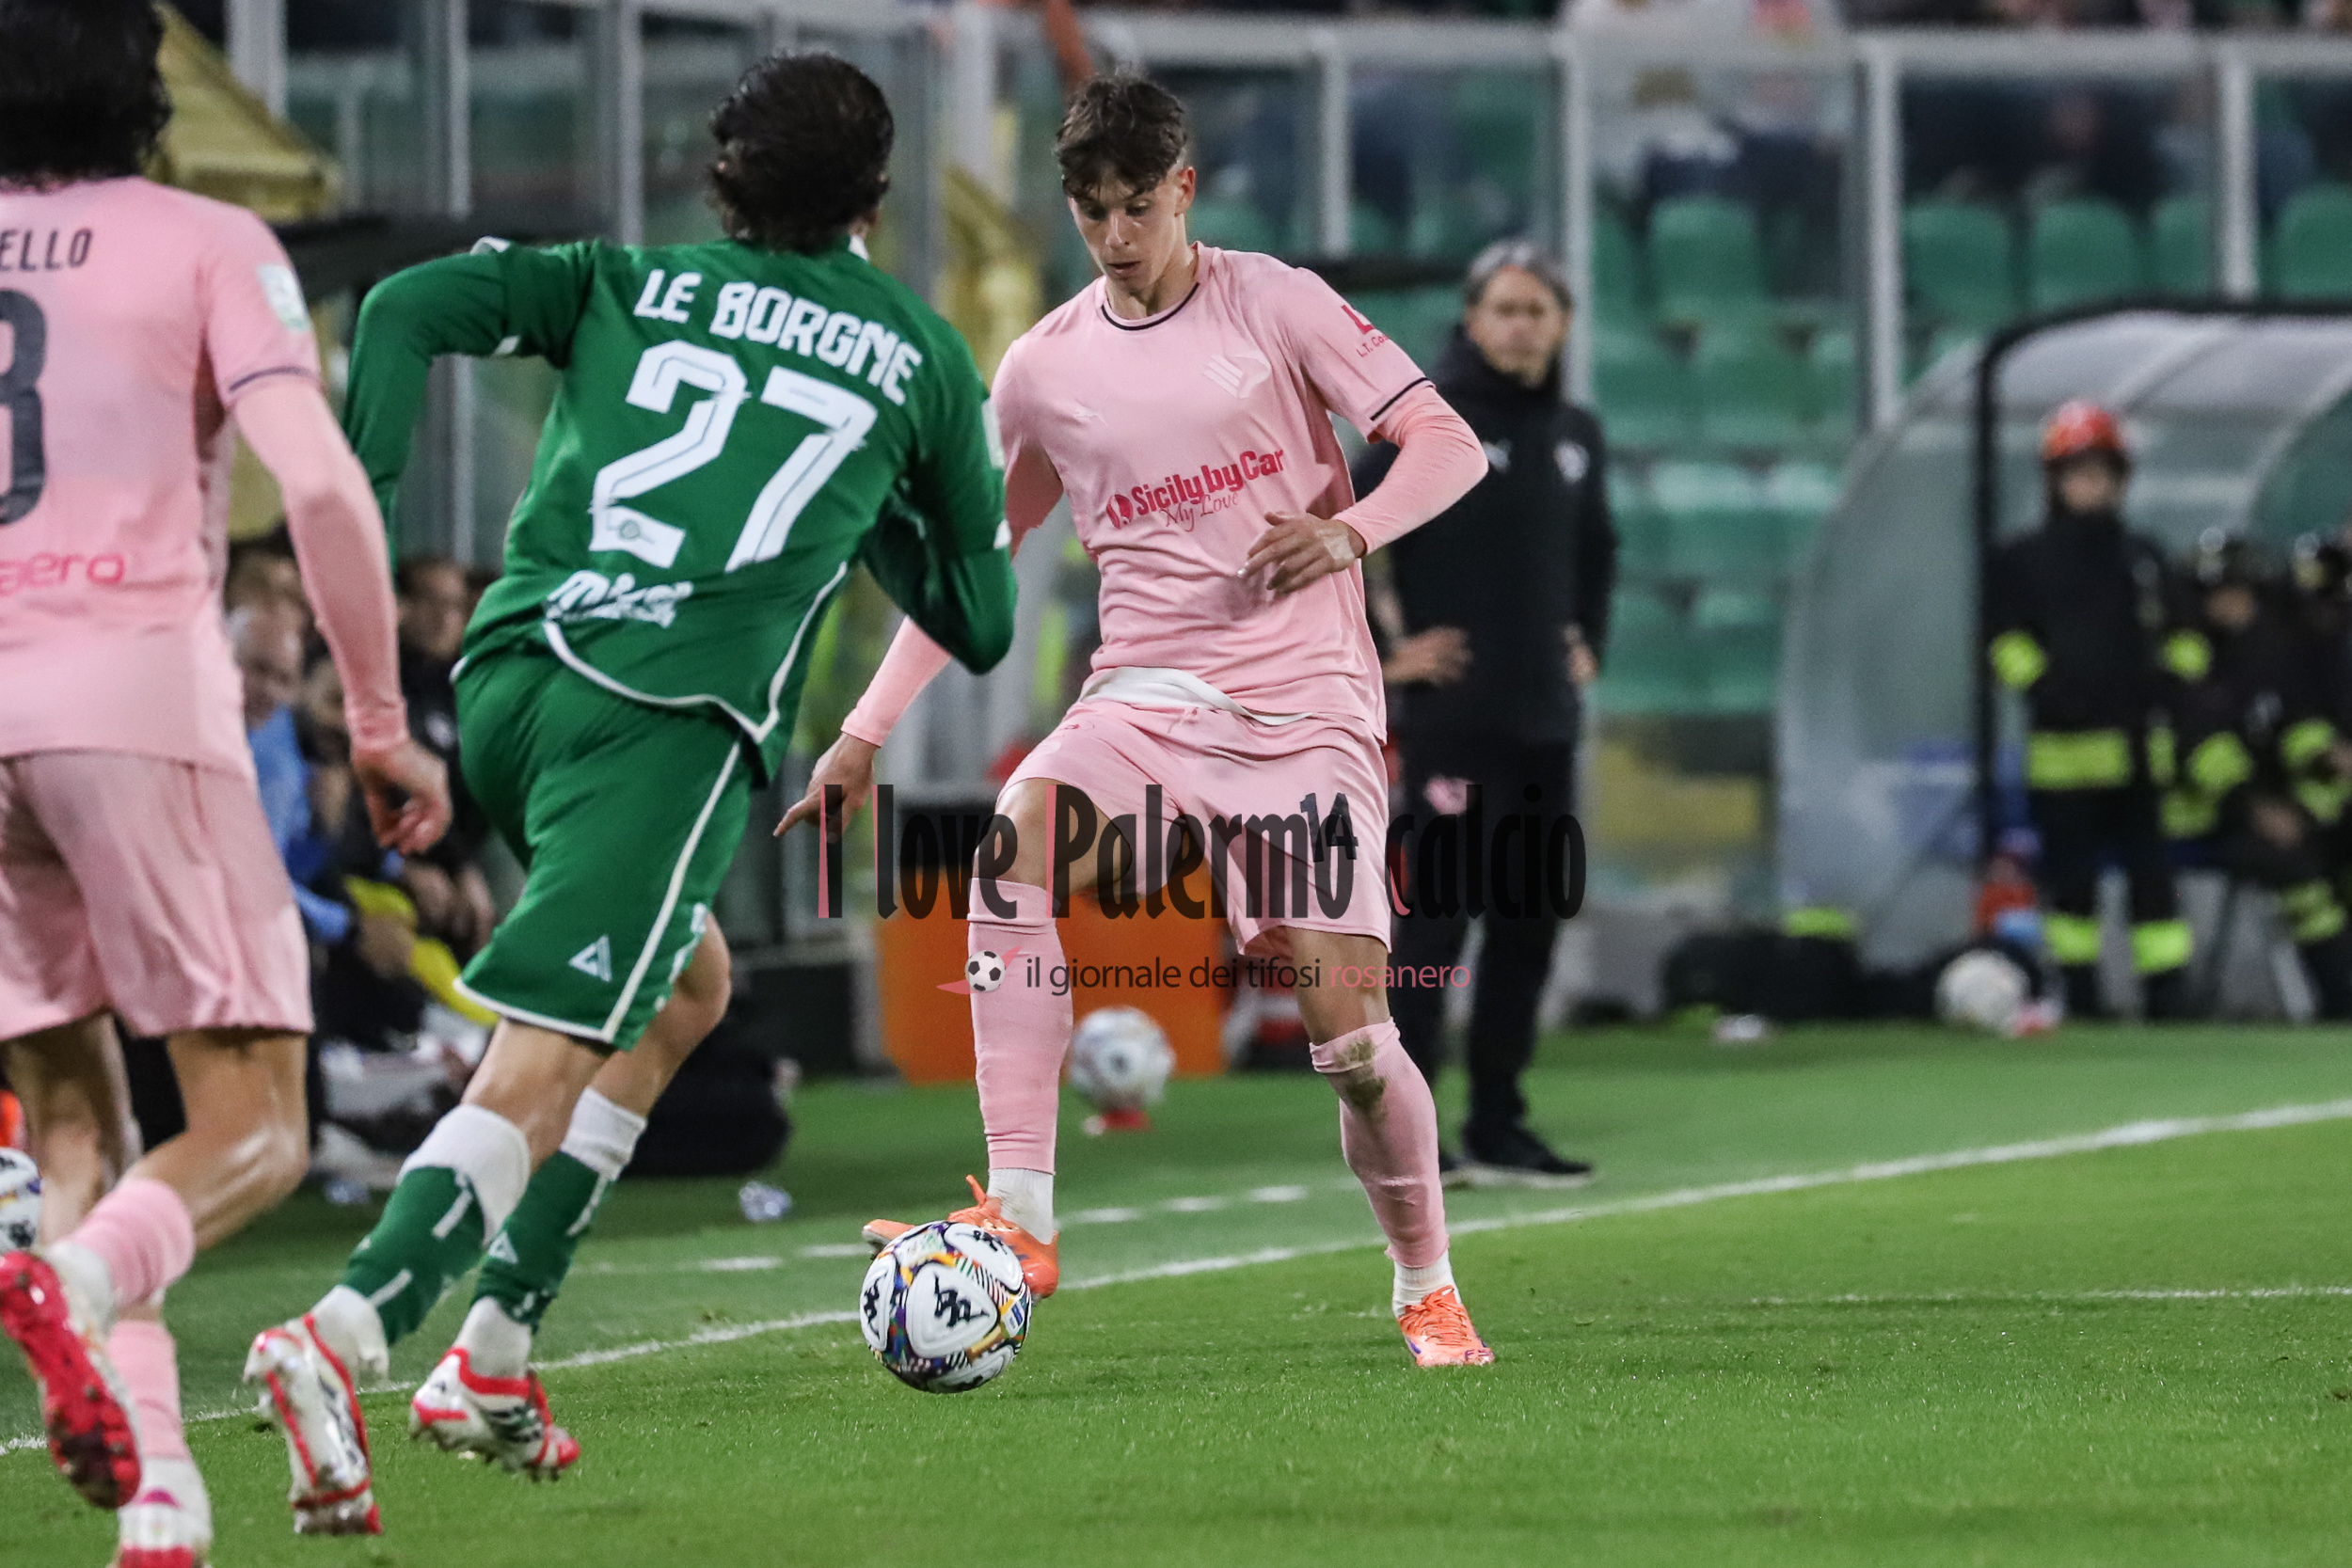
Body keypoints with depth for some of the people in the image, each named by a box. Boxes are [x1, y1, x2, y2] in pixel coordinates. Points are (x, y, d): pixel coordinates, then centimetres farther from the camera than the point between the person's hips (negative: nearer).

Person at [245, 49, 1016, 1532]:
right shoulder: (922, 353, 18)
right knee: (534, 1075, -13)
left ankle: (501, 1348, 17)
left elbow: (411, 306, 5)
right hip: (671, 719, -5)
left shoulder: (624, 284, 22)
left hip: (510, 675, 5)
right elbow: (978, 622, 24)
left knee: (686, 987, 26)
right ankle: (345, 1338, -36)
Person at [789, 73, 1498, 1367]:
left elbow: (1448, 445, -2)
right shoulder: (1044, 369, 9)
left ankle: (1427, 1291, 14)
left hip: (1307, 709, -2)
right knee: (1014, 846, -30)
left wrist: (1347, 533, -22)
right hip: (1147, 694, 2)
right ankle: (1020, 1221, -32)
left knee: (1348, 1028, -12)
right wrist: (866, 732, 13)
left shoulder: (1271, 303, 1)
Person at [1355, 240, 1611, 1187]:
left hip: (1547, 720, 7)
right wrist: (1376, 650, -12)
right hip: (1454, 720, -7)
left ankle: (1497, 1127, 15)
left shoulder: (1575, 437, 13)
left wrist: (1589, 642, 18)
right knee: (1434, 919, -9)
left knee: (1528, 923, 9)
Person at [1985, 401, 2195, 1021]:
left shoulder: (2142, 559, 14)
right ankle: (2080, 997, 11)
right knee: (2071, 876, 2)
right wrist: (2047, 687, -14)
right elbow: (2006, 644, -1)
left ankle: (2169, 994, 0)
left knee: (2151, 871, -1)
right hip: (2064, 749, -2)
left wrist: (2168, 679, -2)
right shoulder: (2021, 562, 4)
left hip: (2139, 744, 2)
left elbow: (2178, 640, 17)